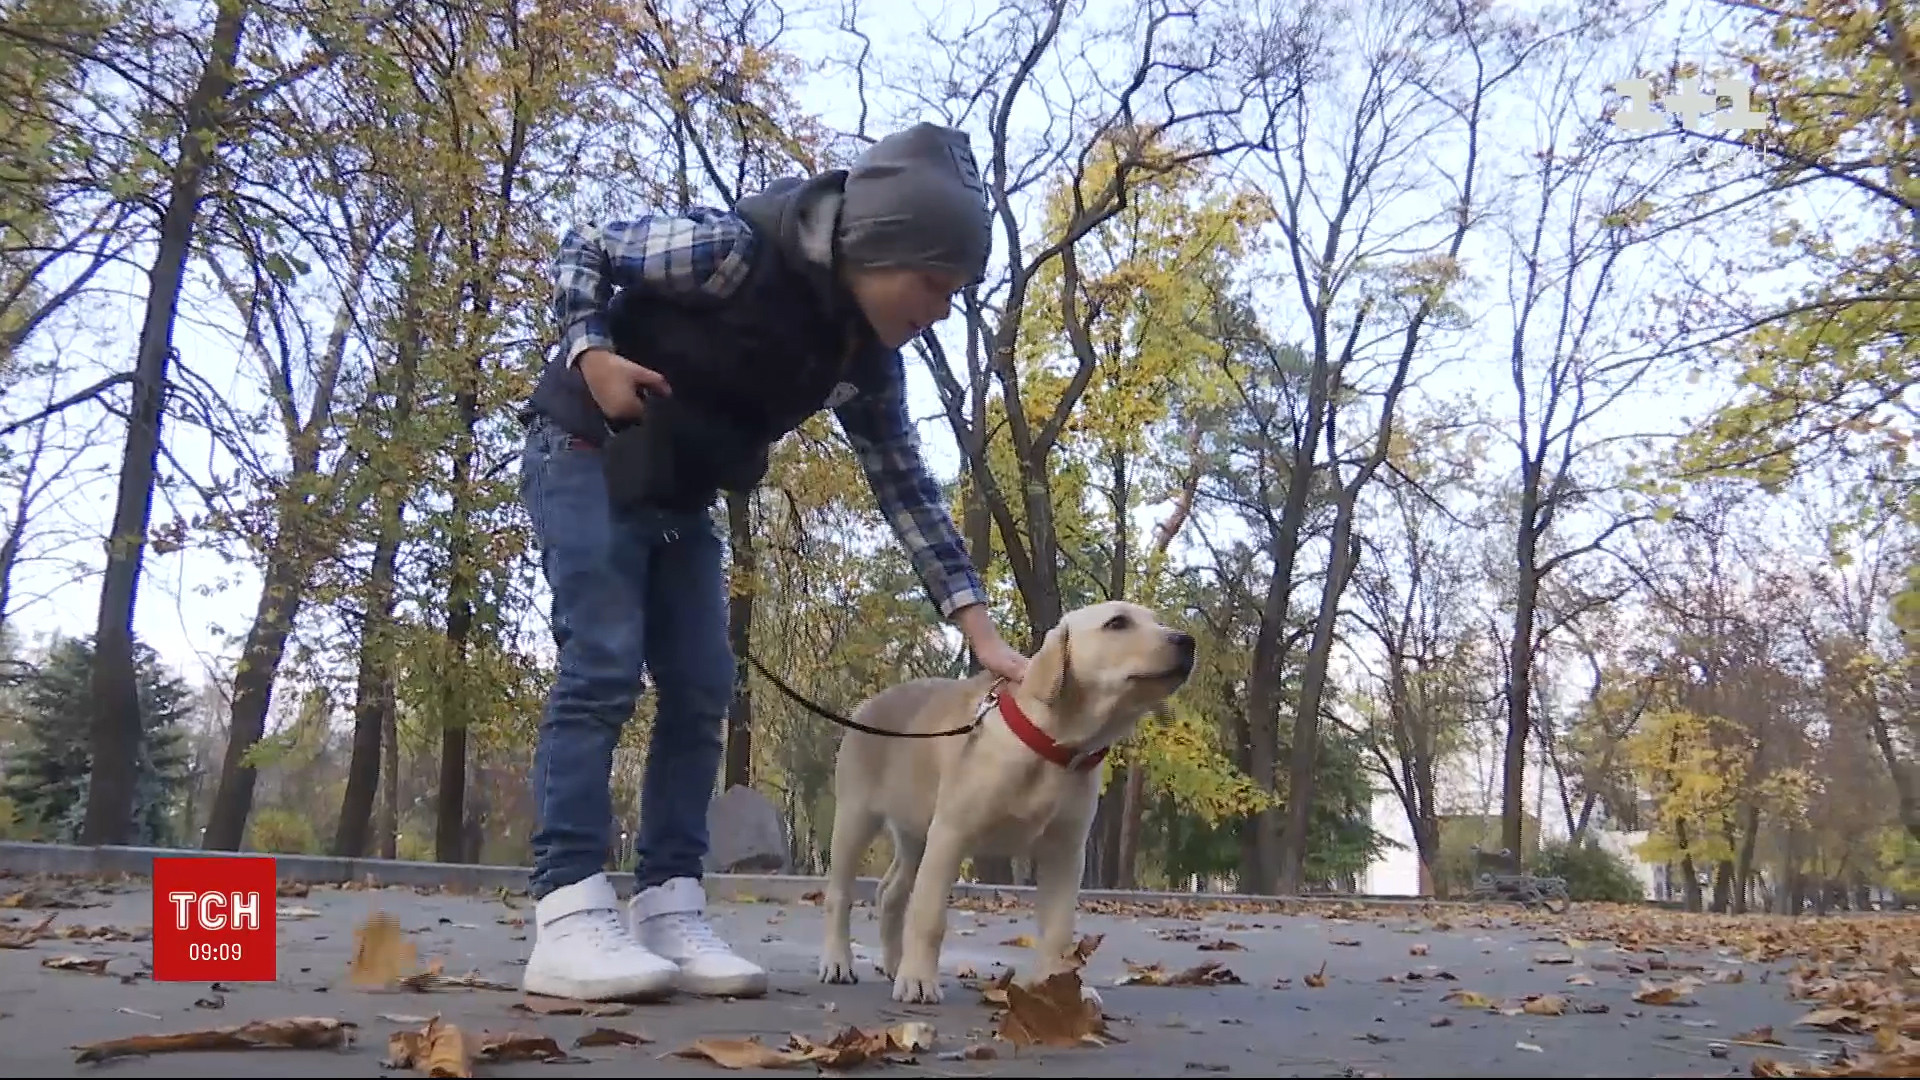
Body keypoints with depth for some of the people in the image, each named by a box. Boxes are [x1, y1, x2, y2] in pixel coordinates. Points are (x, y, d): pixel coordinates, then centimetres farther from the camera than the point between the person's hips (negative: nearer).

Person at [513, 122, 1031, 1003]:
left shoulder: (867, 356, -5)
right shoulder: (736, 249, -25)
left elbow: (907, 490, -6)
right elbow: (581, 253, -11)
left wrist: (980, 631, -12)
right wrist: (592, 354, -28)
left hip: (680, 497, 7)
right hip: (587, 458, -7)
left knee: (702, 691, -1)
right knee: (602, 670, -17)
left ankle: (668, 910, 1)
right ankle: (569, 915, -17)